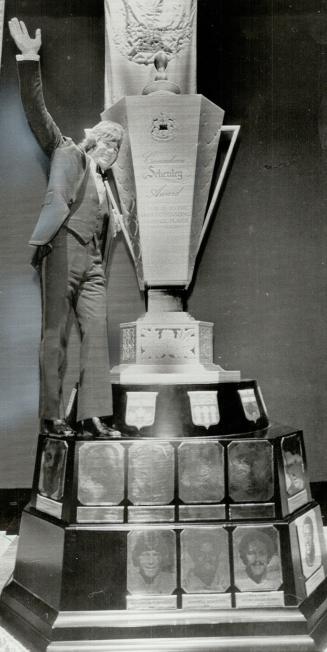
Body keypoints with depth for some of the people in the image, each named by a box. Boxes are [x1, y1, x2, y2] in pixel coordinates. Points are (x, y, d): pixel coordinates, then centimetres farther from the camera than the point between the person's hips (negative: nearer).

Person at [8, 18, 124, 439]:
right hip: (63, 249, -6)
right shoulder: (67, 154, 11)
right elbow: (36, 110, 2)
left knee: (96, 334, -5)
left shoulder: (105, 183, 26)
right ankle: (50, 417, -1)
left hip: (91, 260, 6)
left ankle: (93, 417, -6)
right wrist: (29, 58, -7)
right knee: (55, 334, -5)